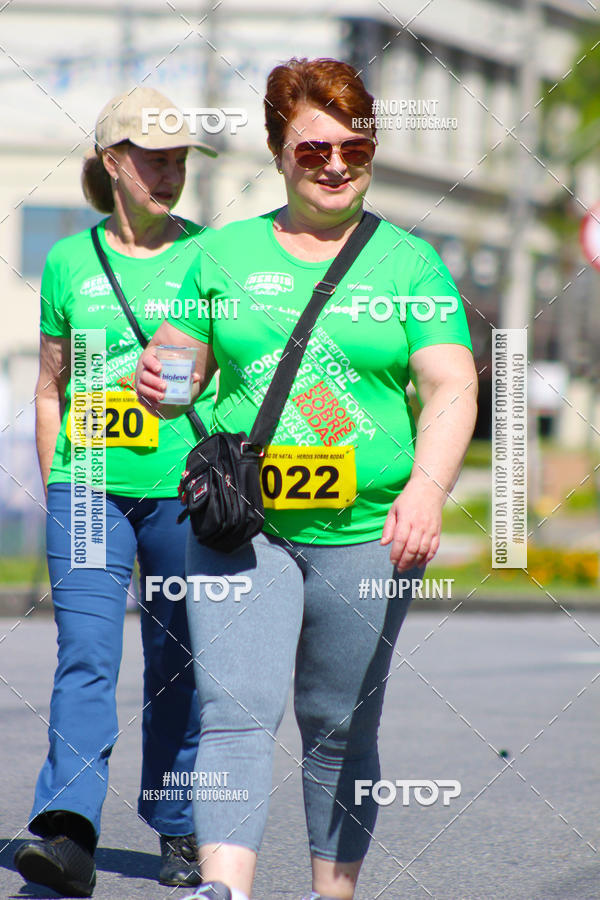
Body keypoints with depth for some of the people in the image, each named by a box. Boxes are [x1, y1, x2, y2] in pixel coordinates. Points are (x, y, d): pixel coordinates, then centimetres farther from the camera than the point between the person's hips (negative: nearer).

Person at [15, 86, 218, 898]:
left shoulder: (210, 256, 4)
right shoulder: (69, 262, 7)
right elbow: (50, 391, 15)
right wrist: (55, 489, 11)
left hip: (183, 488, 0)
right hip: (88, 485, 0)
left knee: (179, 669, 7)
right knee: (85, 658, -13)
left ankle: (180, 832, 21)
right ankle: (67, 832, -22)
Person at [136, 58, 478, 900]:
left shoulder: (411, 263, 5)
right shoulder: (226, 254, 11)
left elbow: (453, 389, -5)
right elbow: (183, 365, 14)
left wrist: (427, 490, -24)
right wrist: (159, 378, -12)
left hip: (365, 536, 0)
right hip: (239, 524, 0)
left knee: (339, 732, 8)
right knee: (236, 713, -15)